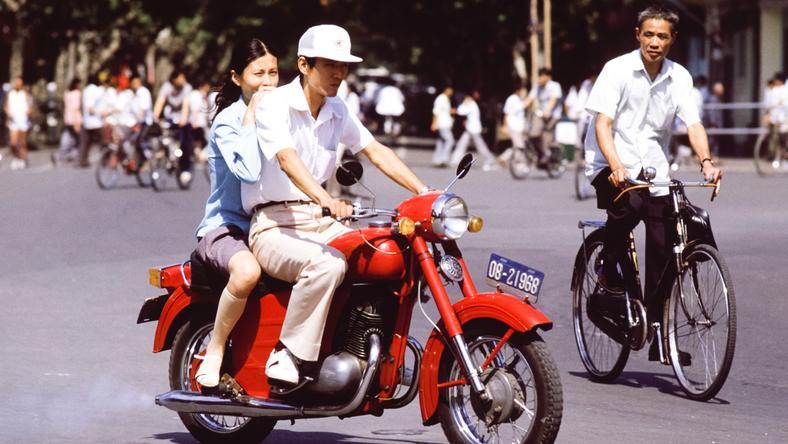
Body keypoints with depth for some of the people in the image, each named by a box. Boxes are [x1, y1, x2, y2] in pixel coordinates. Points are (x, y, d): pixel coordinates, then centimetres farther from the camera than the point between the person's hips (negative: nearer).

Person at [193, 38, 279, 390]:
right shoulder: (228, 121, -9)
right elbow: (248, 171, -27)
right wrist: (251, 117, -21)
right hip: (225, 227, -6)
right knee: (248, 271, -41)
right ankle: (215, 351, -21)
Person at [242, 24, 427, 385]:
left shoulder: (337, 112, 12)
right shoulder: (274, 104, -12)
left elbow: (376, 152, 6)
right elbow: (287, 159, -28)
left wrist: (423, 191, -9)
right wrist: (326, 200, -45)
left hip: (320, 222, 7)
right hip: (274, 225, -7)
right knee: (327, 264, -37)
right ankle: (286, 357, -29)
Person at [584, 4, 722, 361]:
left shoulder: (679, 77, 3)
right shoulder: (618, 70, -8)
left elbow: (693, 124, -5)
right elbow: (602, 123, -16)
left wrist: (706, 162, -26)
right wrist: (616, 166, -33)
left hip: (653, 169, 4)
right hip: (611, 164, -4)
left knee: (662, 250, -3)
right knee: (630, 203, -36)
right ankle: (607, 269, -10)